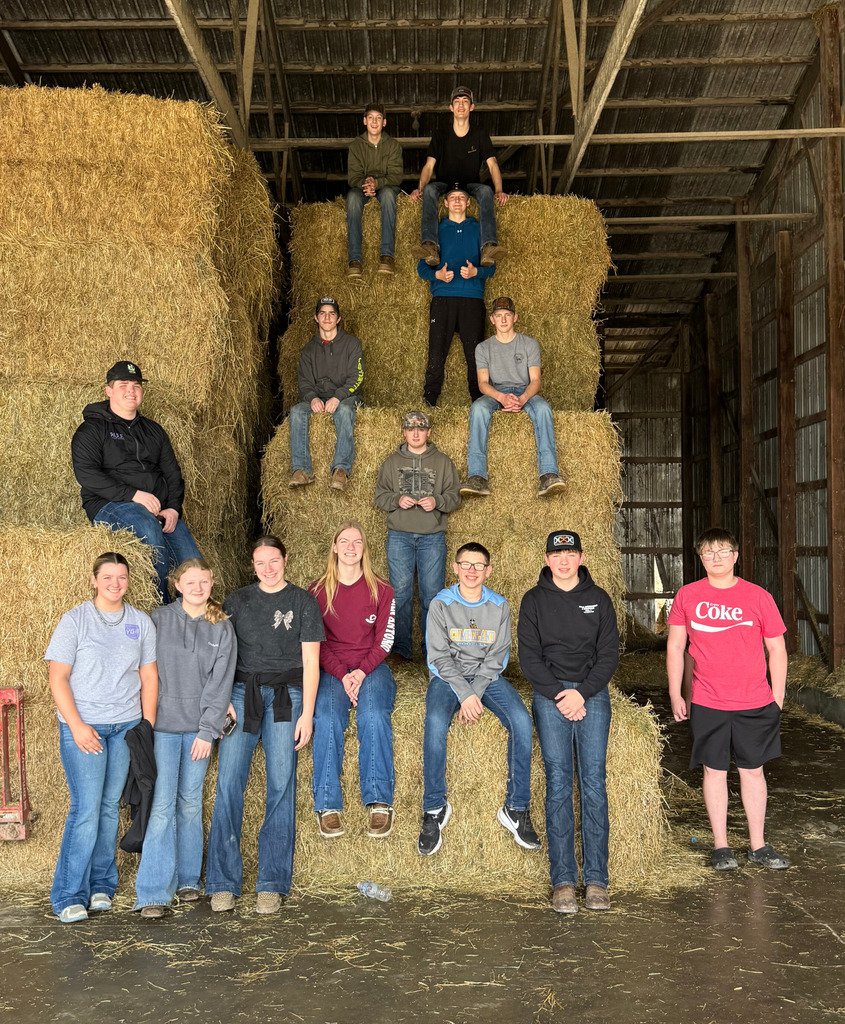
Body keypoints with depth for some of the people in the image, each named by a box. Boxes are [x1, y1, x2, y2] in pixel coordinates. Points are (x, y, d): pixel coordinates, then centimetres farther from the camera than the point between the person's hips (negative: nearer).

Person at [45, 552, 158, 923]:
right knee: (86, 808, -8)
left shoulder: (141, 622, 7)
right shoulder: (75, 620, -2)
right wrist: (77, 726, -13)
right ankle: (69, 896, 3)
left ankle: (101, 885, 20)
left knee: (110, 806, 7)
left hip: (126, 726, 3)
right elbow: (58, 678, -5)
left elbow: (149, 677, 10)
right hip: (83, 727, -3)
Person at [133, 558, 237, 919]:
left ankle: (187, 879, 23)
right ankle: (153, 893, -2)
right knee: (162, 804, -7)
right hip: (163, 724, -2)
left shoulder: (222, 628, 4)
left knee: (191, 802, 9)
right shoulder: (158, 619, 1)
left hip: (199, 727, 2)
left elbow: (221, 682, 0)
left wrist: (208, 730, -5)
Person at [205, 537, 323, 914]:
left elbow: (311, 662, 4)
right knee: (229, 781, -10)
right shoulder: (236, 601, 12)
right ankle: (223, 883, -2)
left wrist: (306, 713, -3)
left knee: (281, 784, -6)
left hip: (286, 695, -1)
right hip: (242, 691, 1)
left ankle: (272, 884, 2)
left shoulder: (302, 601, 7)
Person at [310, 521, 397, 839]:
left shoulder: (381, 590, 6)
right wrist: (342, 675, -12)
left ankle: (379, 803, -32)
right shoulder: (318, 591, 6)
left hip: (371, 666, 0)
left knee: (373, 715, -31)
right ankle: (327, 806, -29)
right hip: (331, 668, 0)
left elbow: (384, 640, 3)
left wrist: (362, 673, -13)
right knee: (327, 717, -29)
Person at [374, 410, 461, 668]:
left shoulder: (443, 462, 10)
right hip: (399, 537, 1)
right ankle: (400, 649, 7)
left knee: (432, 593, 0)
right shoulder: (392, 462, 11)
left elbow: (455, 496, 7)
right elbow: (380, 495, 9)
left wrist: (437, 502, -12)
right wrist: (397, 500, -10)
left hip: (433, 537, 0)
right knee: (400, 592, 0)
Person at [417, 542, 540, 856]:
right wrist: (465, 694, -19)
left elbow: (497, 656, -1)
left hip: (487, 676, 2)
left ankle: (516, 809, -15)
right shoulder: (441, 604, -2)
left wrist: (476, 693, -16)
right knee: (435, 723, -33)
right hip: (448, 676, -2)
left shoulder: (499, 606, 4)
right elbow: (439, 656, -7)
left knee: (521, 721, -25)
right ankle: (434, 810, -19)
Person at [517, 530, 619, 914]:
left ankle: (596, 879, -1)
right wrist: (558, 694, -9)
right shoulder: (534, 600, 8)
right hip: (550, 695, -1)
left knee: (594, 782, -6)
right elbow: (529, 656, 2)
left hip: (593, 694, 1)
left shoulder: (598, 599, 10)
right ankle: (563, 880, -3)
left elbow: (609, 654, 5)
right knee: (558, 784, -6)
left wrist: (582, 692, -8)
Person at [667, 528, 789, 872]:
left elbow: (777, 649, 5)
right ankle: (720, 846, 19)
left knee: (753, 769, 9)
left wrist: (777, 698, 3)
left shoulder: (758, 597, -1)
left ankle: (758, 846, 22)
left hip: (755, 703, 0)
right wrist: (675, 695, 4)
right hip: (707, 702, 0)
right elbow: (675, 646, 6)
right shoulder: (687, 596, 0)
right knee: (714, 770, 6)